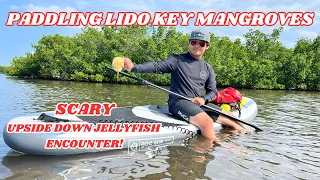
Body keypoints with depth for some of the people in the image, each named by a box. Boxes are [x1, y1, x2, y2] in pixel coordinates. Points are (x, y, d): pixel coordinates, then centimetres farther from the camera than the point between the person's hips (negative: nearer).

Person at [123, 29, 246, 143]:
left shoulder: (208, 68, 14)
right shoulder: (177, 60, 0)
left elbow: (213, 91, 15)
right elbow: (157, 66, -12)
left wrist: (204, 99, -7)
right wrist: (134, 67, -27)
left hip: (199, 103, 6)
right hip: (178, 101, -6)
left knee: (234, 122, 3)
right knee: (207, 122, -32)